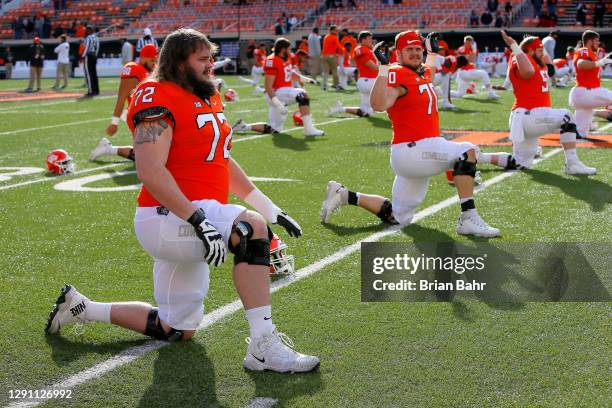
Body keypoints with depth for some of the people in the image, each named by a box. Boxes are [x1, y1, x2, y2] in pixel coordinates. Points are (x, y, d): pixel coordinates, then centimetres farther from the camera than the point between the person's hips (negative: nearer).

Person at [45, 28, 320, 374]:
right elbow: (150, 171, -24)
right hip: (168, 219, -10)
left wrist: (268, 207, 16)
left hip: (194, 220, 10)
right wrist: (198, 221, -30)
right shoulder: (159, 98, -13)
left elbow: (223, 162, 22)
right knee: (252, 228, -31)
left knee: (178, 331, 17)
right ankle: (263, 347, -28)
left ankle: (81, 308, 33)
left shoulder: (210, 98, 15)